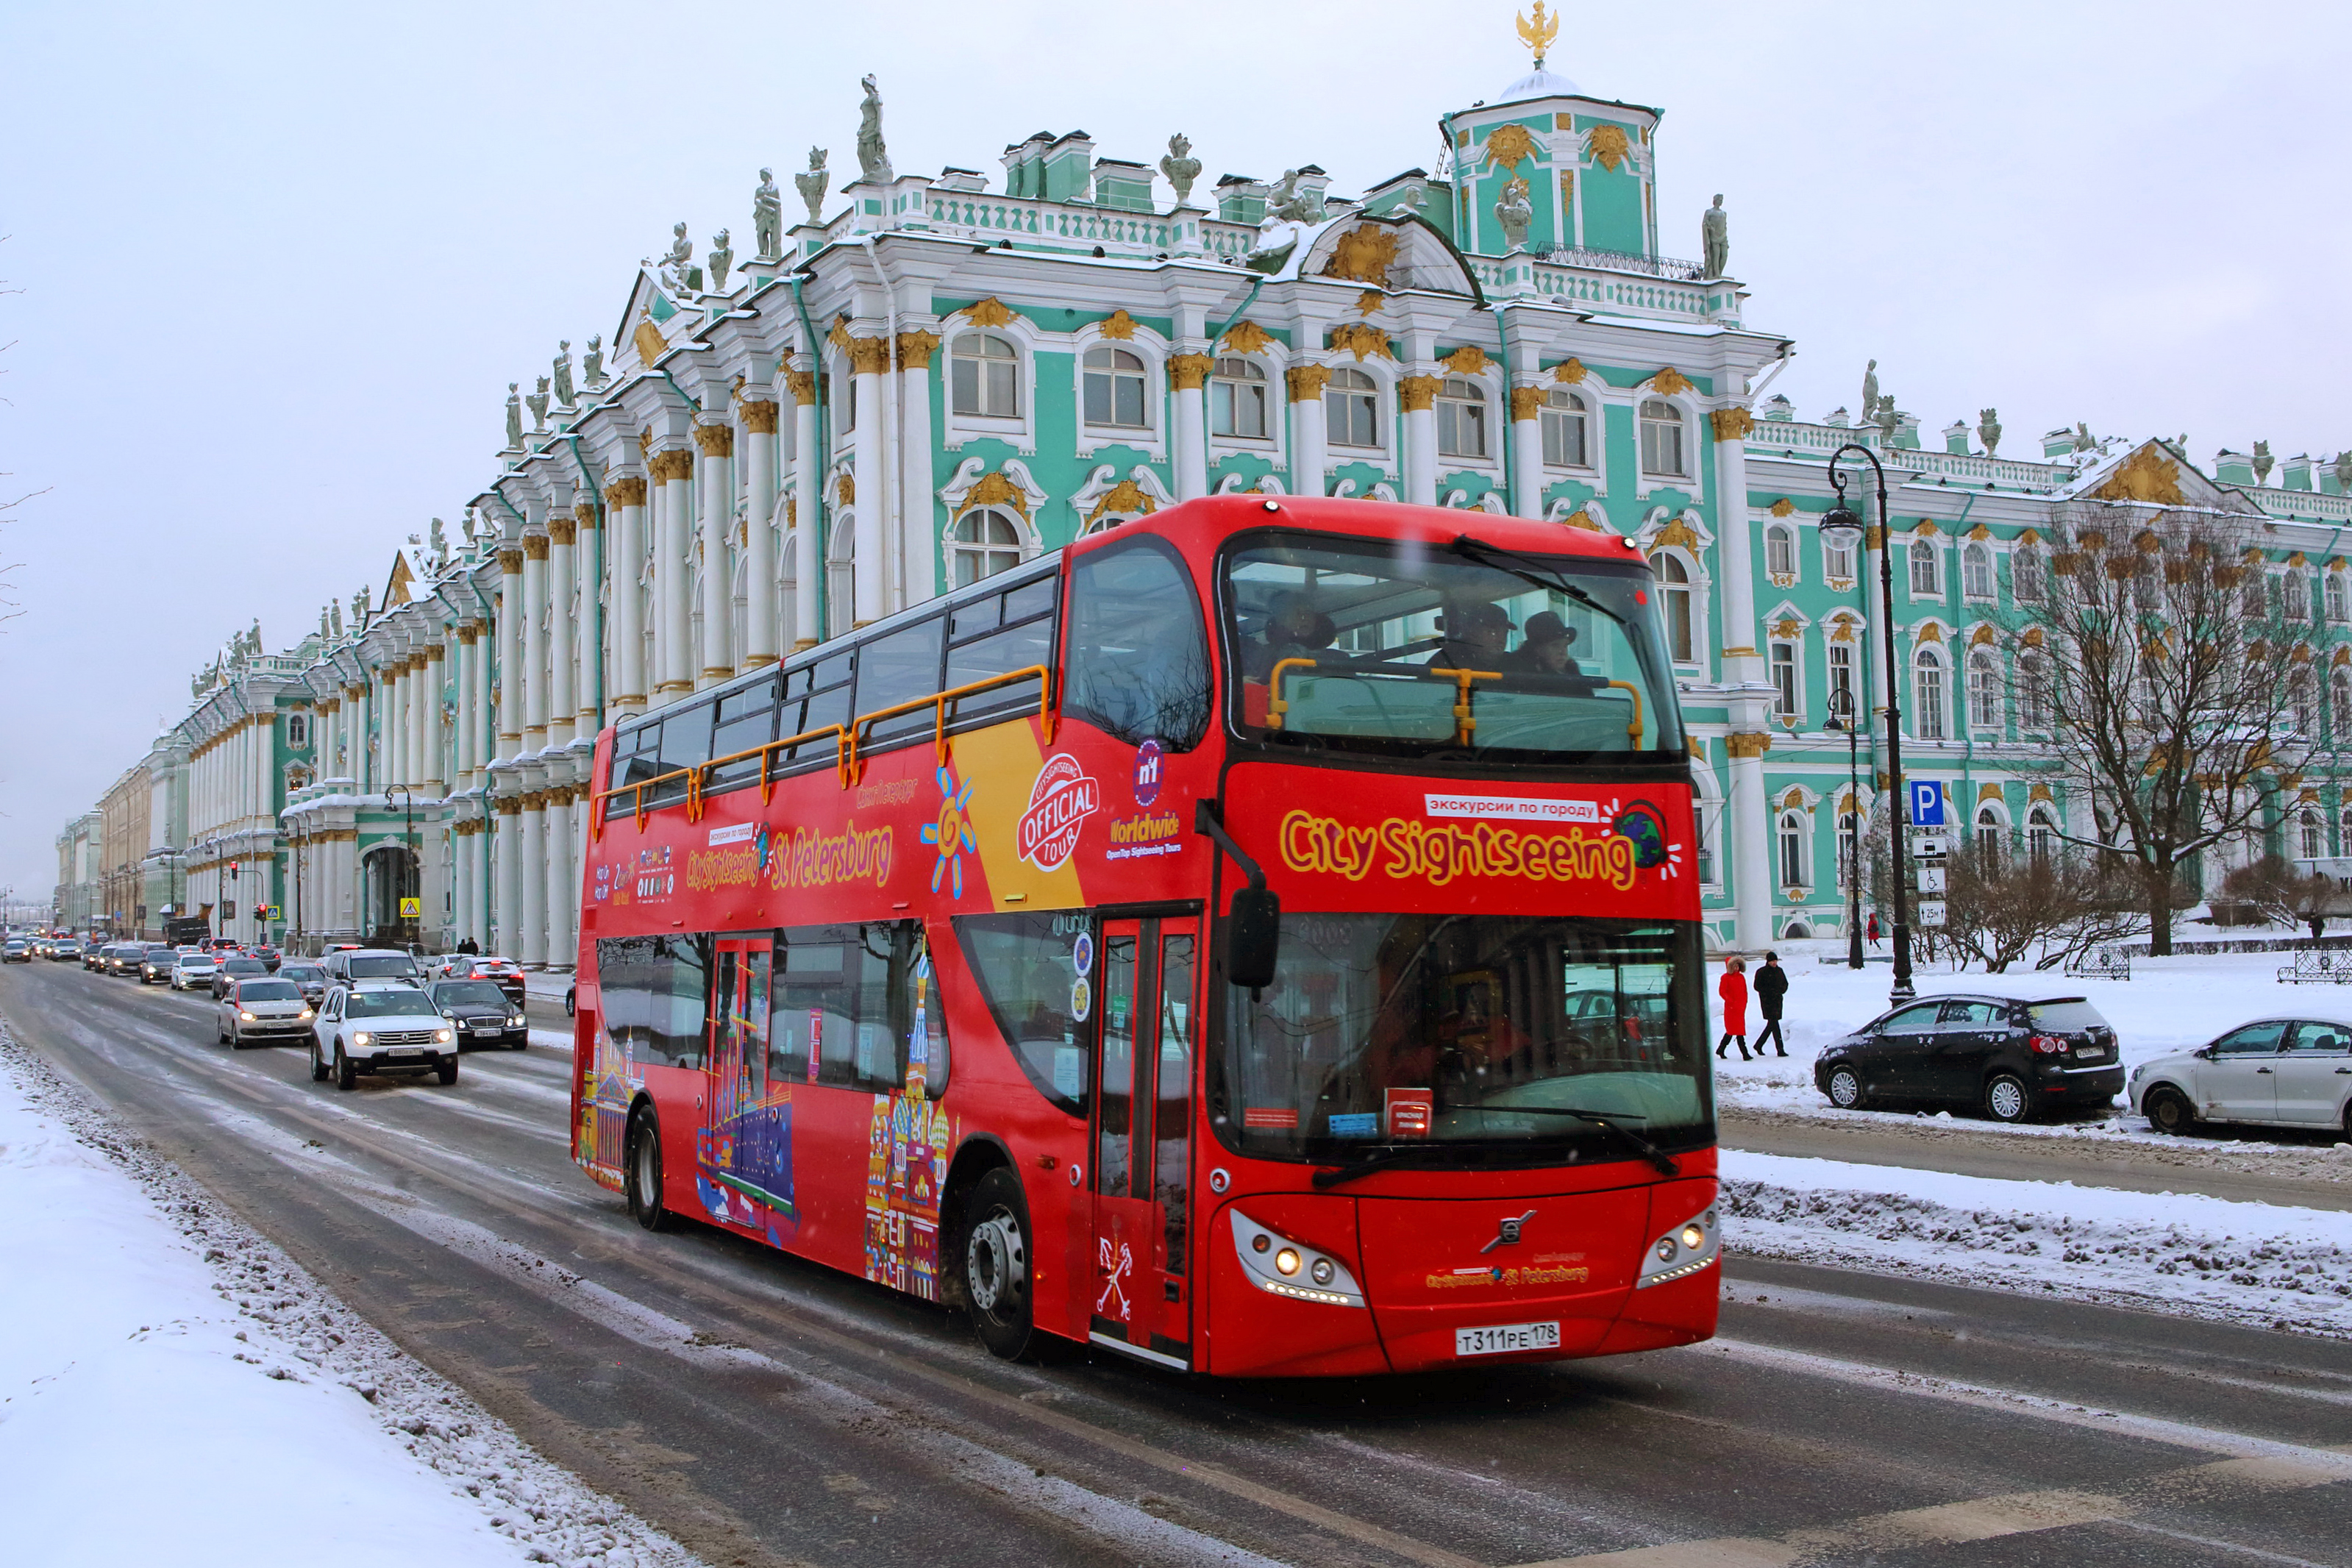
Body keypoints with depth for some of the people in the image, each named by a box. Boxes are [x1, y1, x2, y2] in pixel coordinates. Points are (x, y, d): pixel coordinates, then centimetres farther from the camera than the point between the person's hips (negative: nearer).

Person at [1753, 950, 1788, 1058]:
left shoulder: (1779, 971, 10)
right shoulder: (1761, 972, -6)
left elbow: (1785, 983, 17)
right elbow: (1757, 986, -7)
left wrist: (1781, 990, -4)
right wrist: (1770, 992, -16)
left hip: (1778, 1000, 6)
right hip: (1767, 1002, -6)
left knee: (1772, 1024, 11)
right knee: (1774, 1024, -11)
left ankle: (1758, 1045, 26)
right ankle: (1780, 1049, -13)